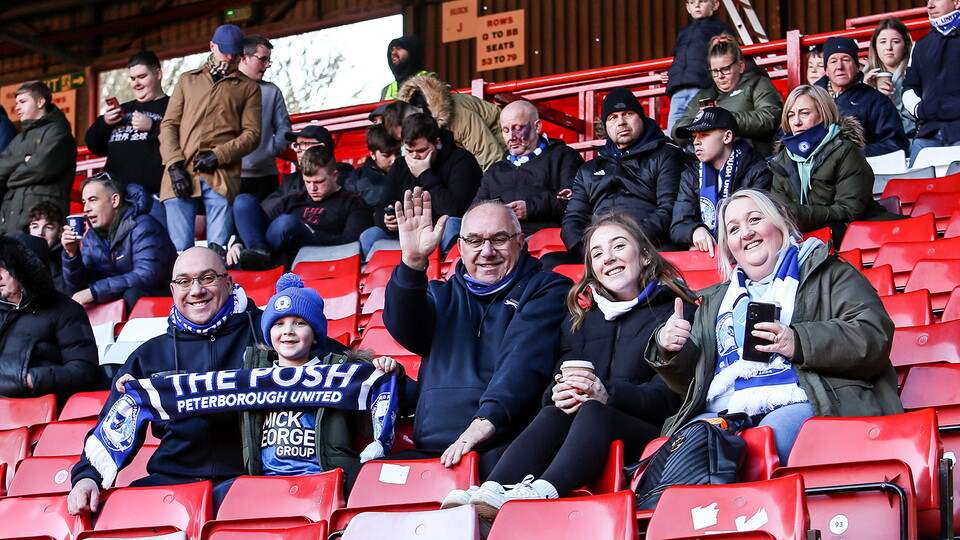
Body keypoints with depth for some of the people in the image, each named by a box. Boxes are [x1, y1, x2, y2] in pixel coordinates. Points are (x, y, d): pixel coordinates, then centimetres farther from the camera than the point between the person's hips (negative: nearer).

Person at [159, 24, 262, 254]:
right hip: (181, 174, 1)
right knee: (178, 250, -6)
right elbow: (169, 125, 14)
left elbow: (252, 133, 7)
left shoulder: (248, 87, 16)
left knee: (218, 251, -7)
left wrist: (218, 155, -8)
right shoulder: (187, 80, 22)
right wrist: (174, 164, -3)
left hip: (221, 176, -1)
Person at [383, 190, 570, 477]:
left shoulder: (548, 289, 13)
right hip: (431, 451, 3)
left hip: (503, 448, -3)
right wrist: (412, 262, -13)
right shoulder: (444, 295, 27)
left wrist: (485, 420, -23)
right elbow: (405, 329, 4)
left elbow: (525, 359, -6)